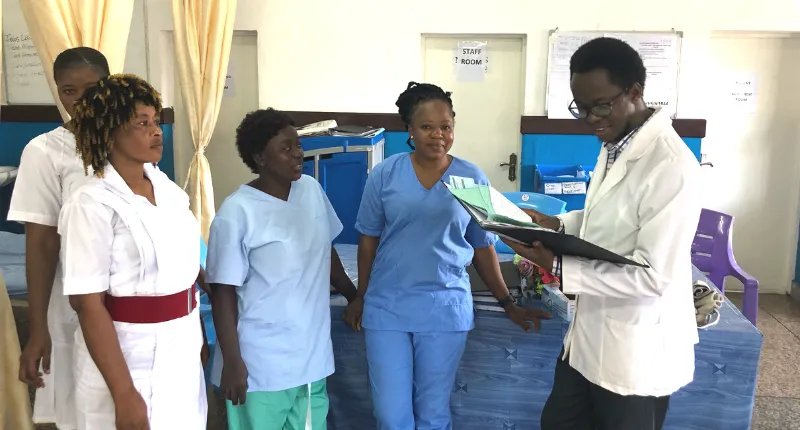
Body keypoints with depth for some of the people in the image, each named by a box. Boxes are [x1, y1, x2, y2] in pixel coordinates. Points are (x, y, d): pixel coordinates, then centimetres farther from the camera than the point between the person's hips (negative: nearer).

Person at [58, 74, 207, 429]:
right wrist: (124, 395, -19)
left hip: (182, 346, 7)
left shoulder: (165, 185, 3)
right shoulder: (93, 205, -17)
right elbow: (88, 305, -18)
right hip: (129, 353, -6)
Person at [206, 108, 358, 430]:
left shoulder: (312, 190, 0)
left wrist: (354, 295, 21)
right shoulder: (237, 213, -18)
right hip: (261, 364, -5)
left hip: (313, 353, 6)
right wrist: (232, 362, -13)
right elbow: (223, 292, -13)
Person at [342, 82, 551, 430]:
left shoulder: (473, 179, -2)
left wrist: (508, 304, 6)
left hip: (446, 309, 0)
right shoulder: (385, 174, -3)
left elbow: (483, 247, 6)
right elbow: (368, 241, 6)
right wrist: (360, 298, 10)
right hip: (387, 308, 0)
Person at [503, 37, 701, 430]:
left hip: (636, 351, -8)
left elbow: (653, 276, -26)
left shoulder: (671, 166, -25)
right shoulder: (614, 145, 3)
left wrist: (559, 266, -27)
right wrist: (558, 225, -1)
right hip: (590, 334, 9)